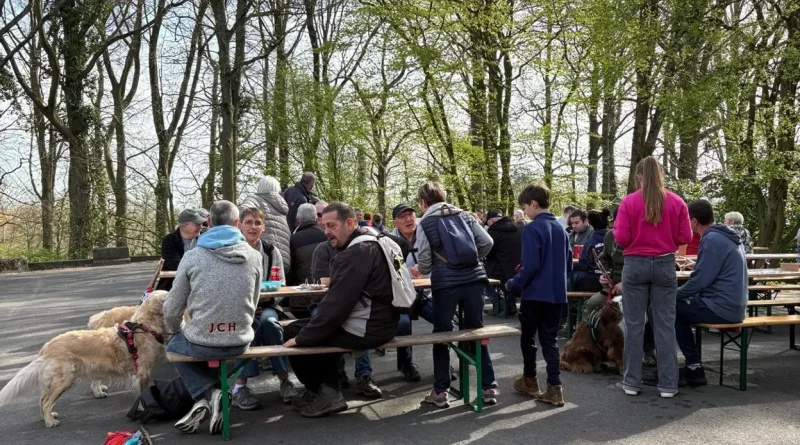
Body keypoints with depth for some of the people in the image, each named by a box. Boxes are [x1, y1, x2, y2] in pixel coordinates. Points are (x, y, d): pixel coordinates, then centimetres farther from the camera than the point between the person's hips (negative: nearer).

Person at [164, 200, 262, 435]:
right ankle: (212, 396, 18)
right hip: (240, 343, 3)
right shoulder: (254, 256, 0)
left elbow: (171, 310, -1)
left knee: (174, 345, 32)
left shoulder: (193, 256, -7)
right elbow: (252, 305, 9)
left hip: (201, 343, -3)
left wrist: (176, 331, 20)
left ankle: (206, 395, 8)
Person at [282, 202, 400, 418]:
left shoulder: (355, 253, -19)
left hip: (366, 329, -10)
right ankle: (328, 391, 18)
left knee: (293, 332, 3)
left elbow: (336, 304, -21)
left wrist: (301, 337, -14)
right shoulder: (373, 243, 12)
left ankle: (324, 394, 14)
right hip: (380, 321, 10)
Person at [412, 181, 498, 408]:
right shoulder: (464, 214, 13)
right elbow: (487, 242, 6)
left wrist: (419, 270, 20)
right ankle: (489, 387, 12)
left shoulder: (424, 222, 4)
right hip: (474, 280, 3)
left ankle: (440, 391, 12)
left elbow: (425, 261, -2)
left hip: (445, 284, -3)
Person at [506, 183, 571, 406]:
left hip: (535, 293, -6)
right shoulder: (561, 228, 8)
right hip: (557, 293, 6)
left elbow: (530, 265, -20)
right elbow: (568, 263, 13)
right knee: (550, 339, 9)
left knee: (527, 337, 12)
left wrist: (514, 284, -7)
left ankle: (530, 381, 26)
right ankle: (554, 388, 4)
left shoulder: (533, 229, -15)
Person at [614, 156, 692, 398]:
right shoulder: (677, 202, 1)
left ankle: (632, 382, 10)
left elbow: (621, 237, -8)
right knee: (665, 324, 6)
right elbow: (685, 237, 2)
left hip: (636, 265, -1)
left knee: (634, 325, 5)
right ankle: (668, 384, 9)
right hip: (665, 265, 2)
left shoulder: (629, 201, -5)